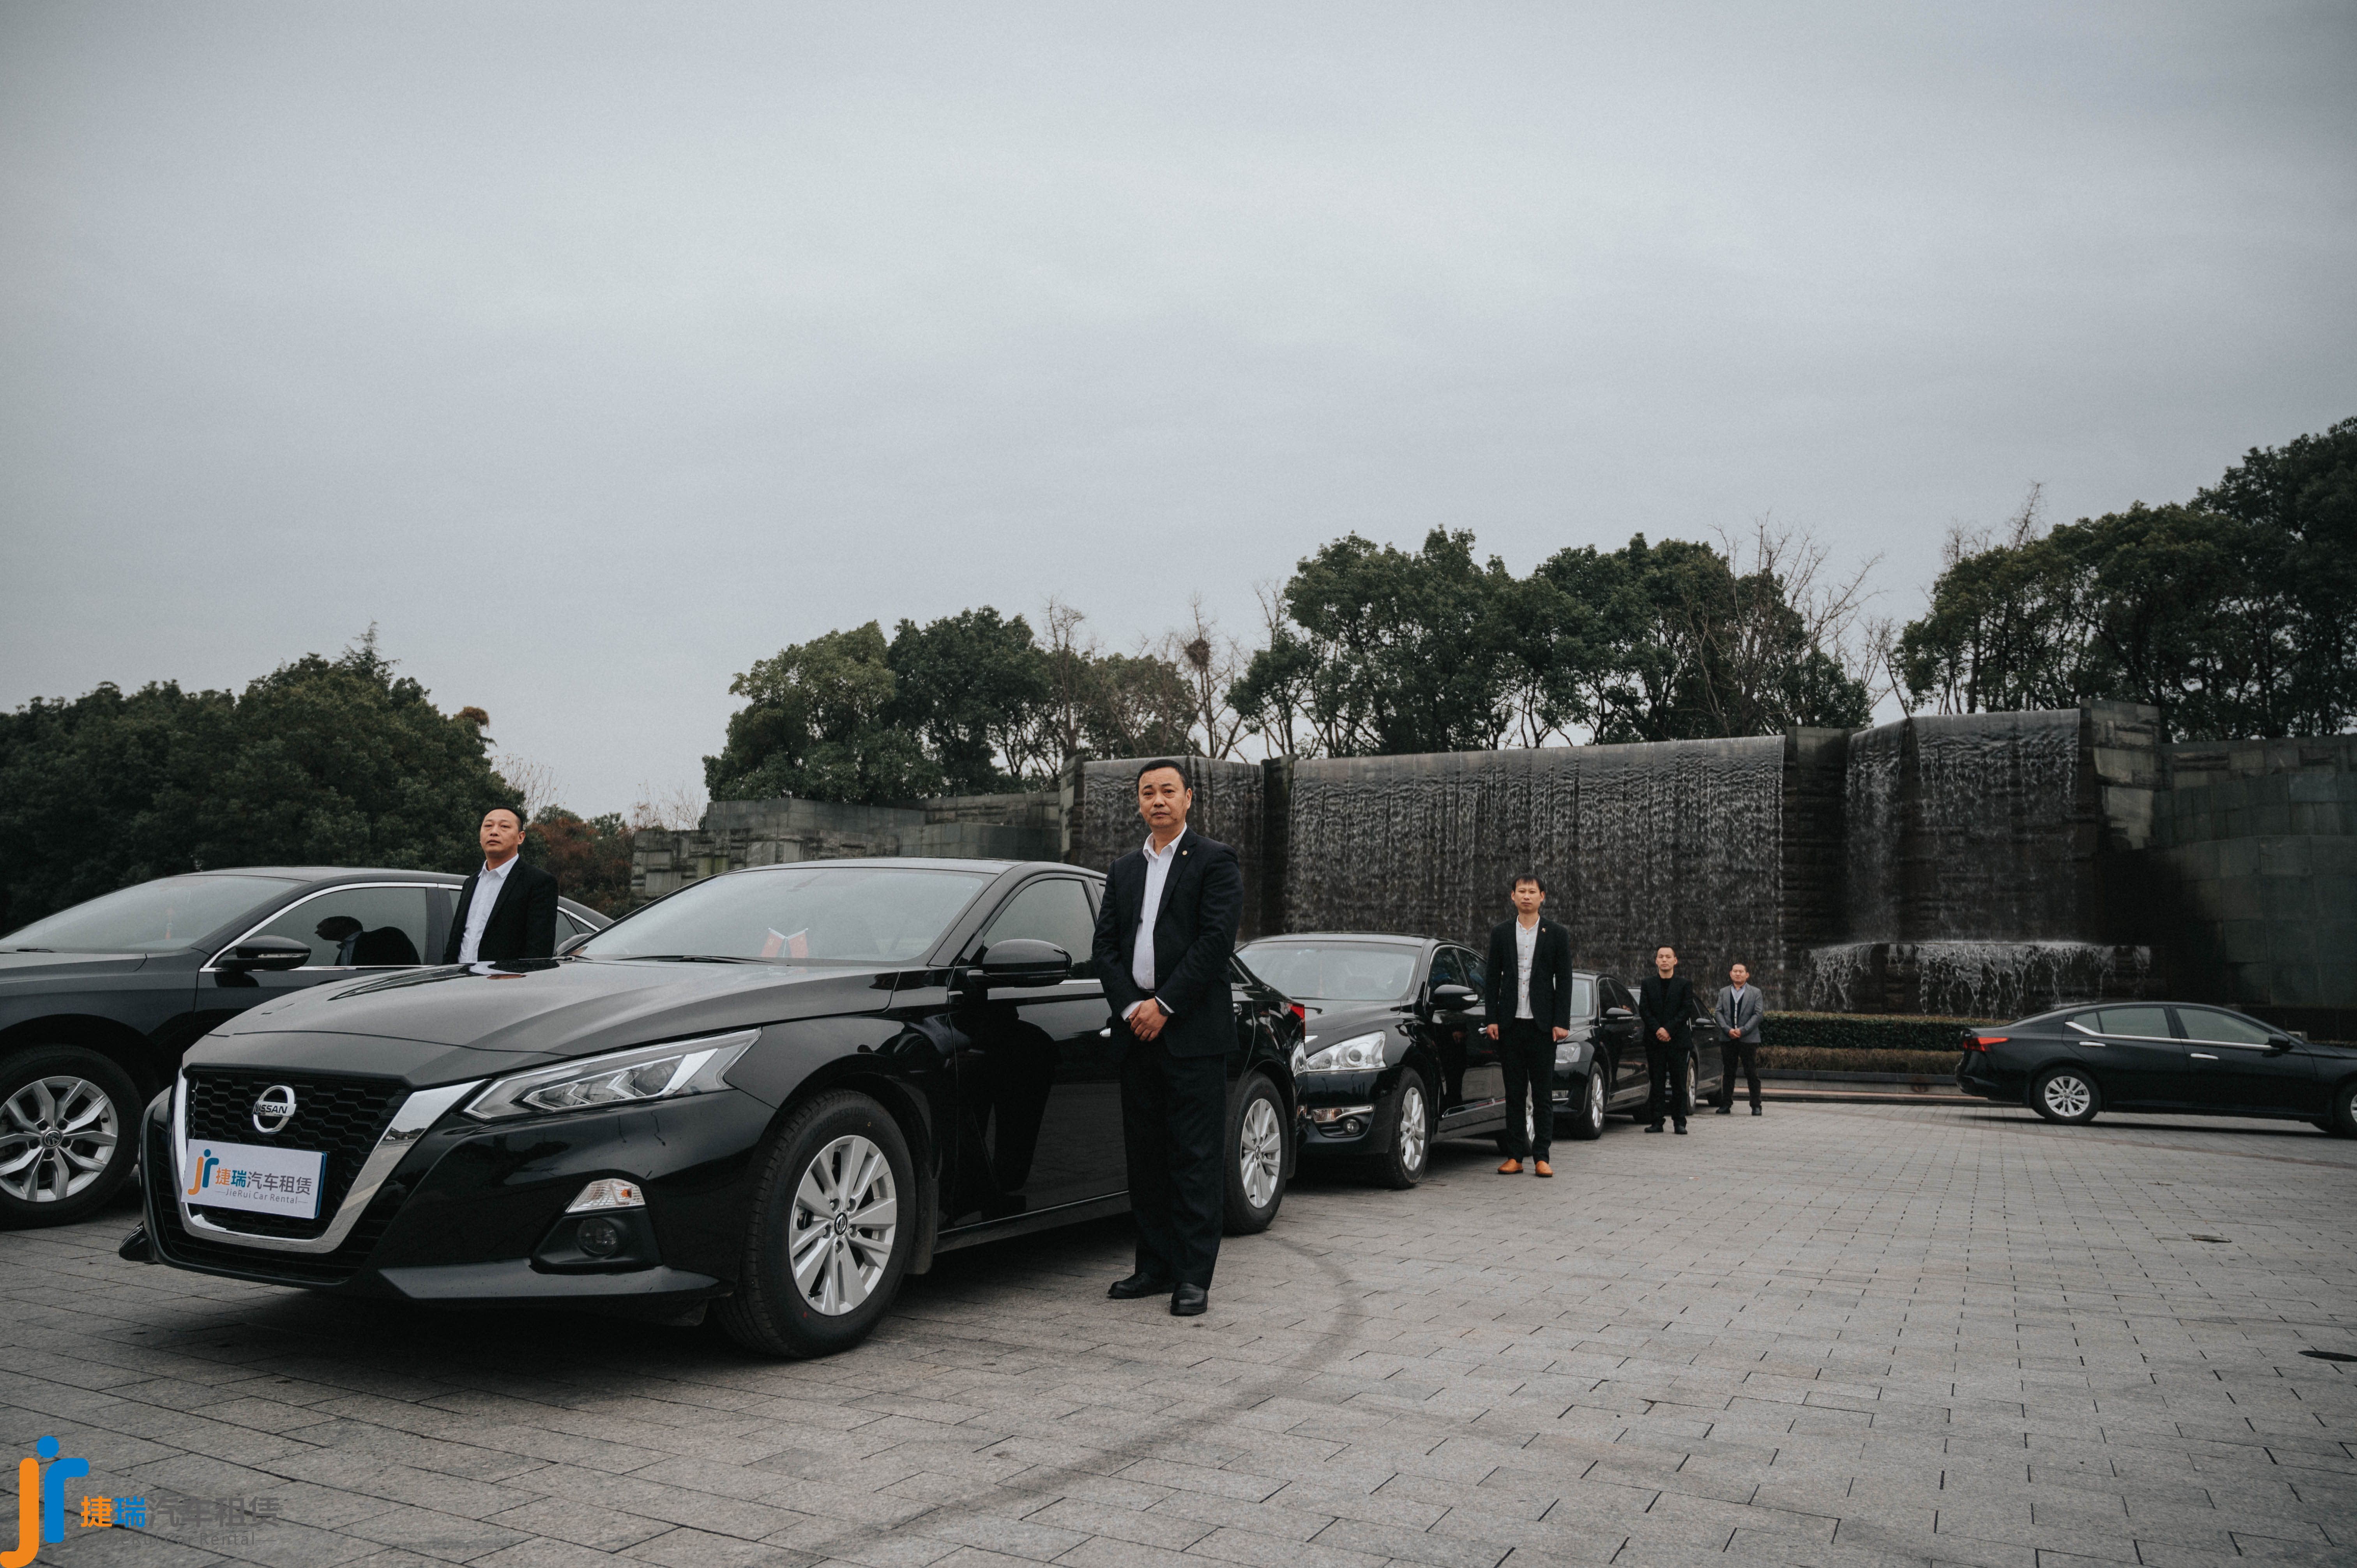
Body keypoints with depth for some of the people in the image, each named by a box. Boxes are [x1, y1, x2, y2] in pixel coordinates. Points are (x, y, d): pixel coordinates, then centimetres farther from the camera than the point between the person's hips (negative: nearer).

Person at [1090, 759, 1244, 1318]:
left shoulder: (1215, 860, 0)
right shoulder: (1124, 870, 18)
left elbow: (1216, 939, -10)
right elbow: (1104, 945, 11)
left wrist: (1164, 1005, -13)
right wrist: (1130, 1007, -5)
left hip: (1192, 1031, -6)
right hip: (1137, 1033, 6)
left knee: (1195, 1156, -3)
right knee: (1145, 1155, 10)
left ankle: (1194, 1277, 2)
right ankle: (1156, 1267, 19)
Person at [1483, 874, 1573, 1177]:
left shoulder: (1557, 934, 4)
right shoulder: (1501, 932, 8)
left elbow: (1564, 981, 2)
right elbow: (1493, 979, 8)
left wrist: (1561, 1023, -6)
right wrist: (1492, 1019, 0)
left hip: (1542, 1025, -1)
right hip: (1510, 1025, 1)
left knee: (1543, 1094, 1)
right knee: (1514, 1093, 5)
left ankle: (1541, 1157, 5)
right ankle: (1514, 1156, 9)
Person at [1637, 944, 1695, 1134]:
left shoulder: (1685, 984, 5)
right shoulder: (1648, 984, 10)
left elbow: (1687, 1010, -3)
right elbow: (1644, 1010, 3)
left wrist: (1669, 1030, -12)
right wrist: (1658, 1030, -11)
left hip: (1678, 1040, -1)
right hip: (1654, 1040, 1)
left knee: (1679, 1083, -1)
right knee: (1656, 1083, 1)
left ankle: (1680, 1122, 4)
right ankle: (1656, 1122, 3)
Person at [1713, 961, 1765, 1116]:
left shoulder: (1755, 993, 5)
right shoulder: (1724, 992, 13)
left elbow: (1758, 1014, -3)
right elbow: (1718, 1012, 6)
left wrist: (1743, 1030, -13)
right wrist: (1728, 1030, -9)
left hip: (1748, 1039, -2)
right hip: (1728, 1039, 3)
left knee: (1752, 1074, -1)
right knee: (1728, 1073, 5)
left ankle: (1756, 1106, 4)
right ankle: (1726, 1105, 8)